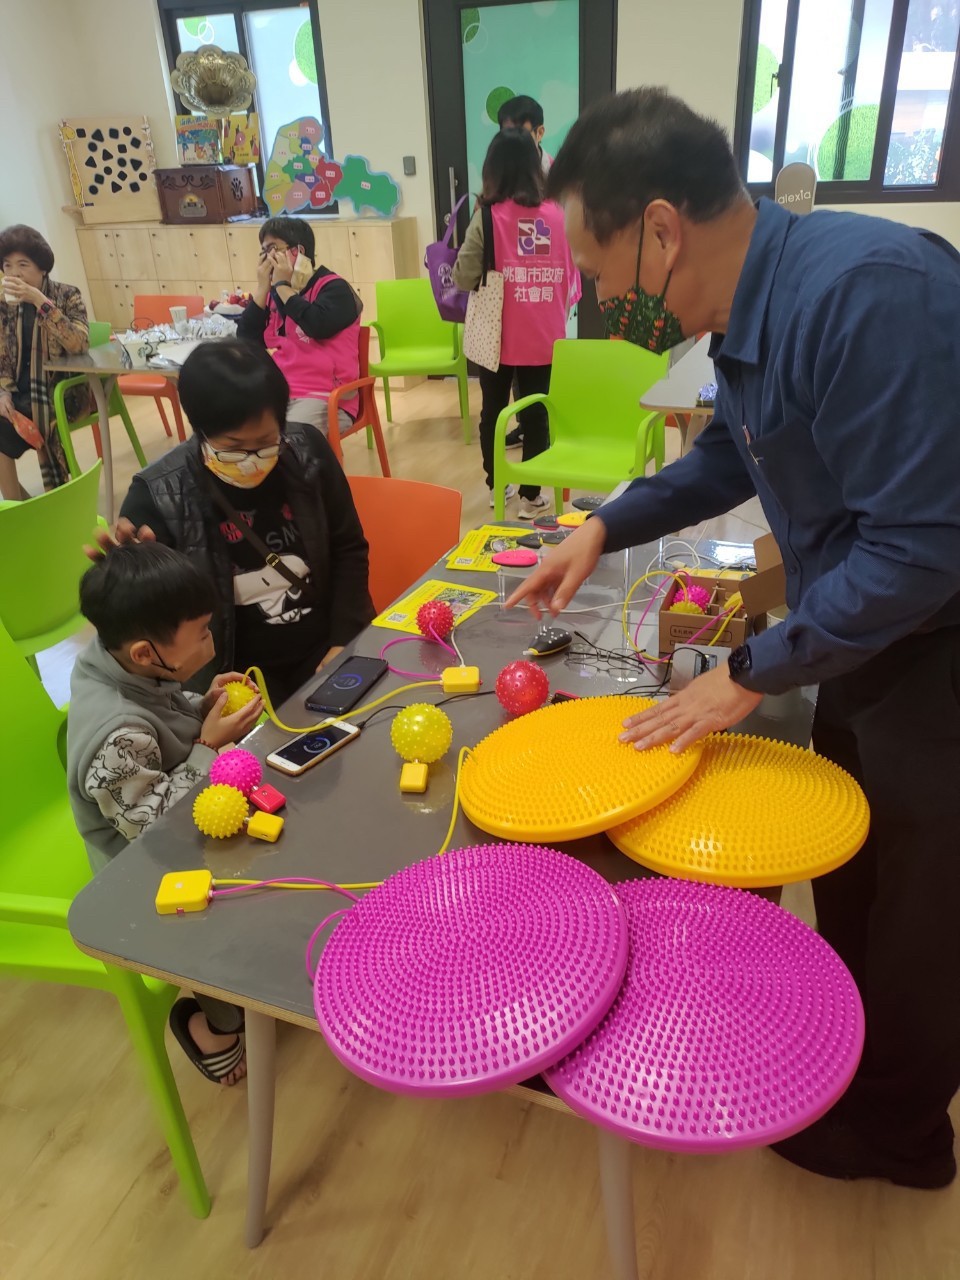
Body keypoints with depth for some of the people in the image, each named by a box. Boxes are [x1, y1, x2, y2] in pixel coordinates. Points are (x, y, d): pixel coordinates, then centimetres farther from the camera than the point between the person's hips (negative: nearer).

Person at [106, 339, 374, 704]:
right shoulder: (159, 494, -14)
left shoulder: (308, 452, -6)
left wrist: (342, 642, -2)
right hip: (237, 670, -1)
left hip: (325, 648, 2)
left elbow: (348, 550, 6)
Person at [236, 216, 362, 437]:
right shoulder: (274, 293, 16)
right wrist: (263, 287, 3)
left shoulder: (333, 287, -1)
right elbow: (246, 341, 8)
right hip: (277, 394, 6)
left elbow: (318, 326, -21)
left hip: (324, 397, -6)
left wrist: (283, 286, -8)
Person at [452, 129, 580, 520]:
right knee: (536, 414, 9)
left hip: (498, 336, -1)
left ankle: (496, 486, 28)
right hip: (544, 337, 1)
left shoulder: (488, 215, -10)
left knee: (493, 411, 16)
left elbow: (463, 278, -9)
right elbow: (571, 278, 5)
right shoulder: (558, 214, -2)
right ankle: (531, 496, 14)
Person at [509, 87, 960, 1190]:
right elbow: (728, 458, 15)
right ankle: (851, 1050, 51)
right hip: (864, 635, 8)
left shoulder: (864, 292, -30)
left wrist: (751, 675, -20)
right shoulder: (752, 308, -1)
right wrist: (601, 531, 7)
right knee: (847, 875, 24)